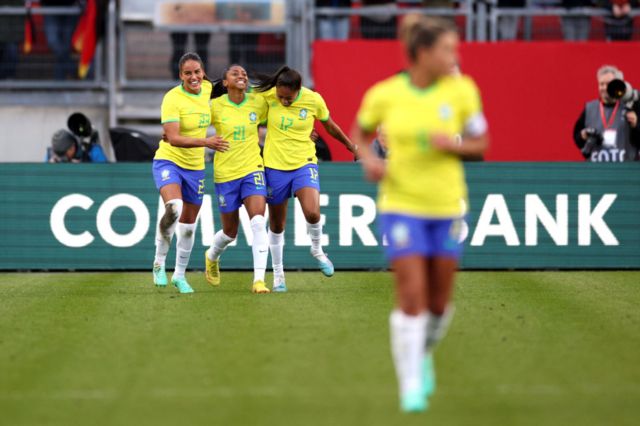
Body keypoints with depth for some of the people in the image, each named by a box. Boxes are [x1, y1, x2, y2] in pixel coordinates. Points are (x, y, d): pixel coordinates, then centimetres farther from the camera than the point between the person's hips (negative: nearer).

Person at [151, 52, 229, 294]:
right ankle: (159, 263, -13)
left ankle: (180, 275, 31)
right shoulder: (172, 98, -19)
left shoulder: (207, 89, -2)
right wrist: (206, 142, -35)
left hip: (195, 166, 6)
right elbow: (173, 138, -26)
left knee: (189, 223, 14)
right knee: (173, 207, -31)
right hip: (169, 161, -6)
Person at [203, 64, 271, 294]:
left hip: (253, 169, 1)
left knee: (258, 222, -19)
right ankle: (212, 256, 46)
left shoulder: (258, 103, 1)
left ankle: (259, 279, -20)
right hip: (225, 172, -1)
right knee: (230, 232, 11)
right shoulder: (215, 106, -6)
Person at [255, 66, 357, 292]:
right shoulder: (268, 95, -12)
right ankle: (278, 275, 26)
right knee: (276, 225, 9)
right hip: (275, 166, 1)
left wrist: (350, 145, 18)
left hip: (304, 164, -1)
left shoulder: (314, 100, -11)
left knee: (312, 213, -23)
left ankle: (317, 249, 9)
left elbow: (330, 126, 8)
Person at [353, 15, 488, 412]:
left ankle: (423, 354, 40)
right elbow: (361, 134, 11)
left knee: (439, 302, 9)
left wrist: (453, 144, -16)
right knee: (412, 297, -10)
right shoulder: (383, 95, -6)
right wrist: (368, 159, -9)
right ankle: (411, 385, -1)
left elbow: (481, 143, 5)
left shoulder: (462, 90, -4)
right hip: (402, 204, -2)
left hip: (447, 205, 2)